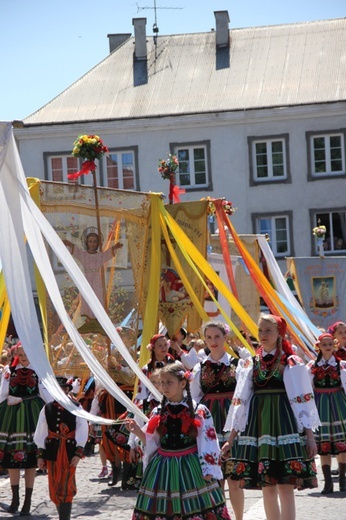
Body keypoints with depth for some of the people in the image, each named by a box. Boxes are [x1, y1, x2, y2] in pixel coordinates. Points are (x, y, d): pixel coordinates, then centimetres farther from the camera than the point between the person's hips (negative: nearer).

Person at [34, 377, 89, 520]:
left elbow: (82, 431, -4)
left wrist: (78, 453, -9)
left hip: (69, 453, -3)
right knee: (55, 489, 9)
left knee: (66, 489, -4)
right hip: (52, 452, 3)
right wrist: (40, 455, 3)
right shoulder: (47, 409, 4)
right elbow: (41, 433, 6)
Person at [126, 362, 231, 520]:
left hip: (191, 467, -3)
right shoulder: (158, 412, 7)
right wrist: (137, 431, -5)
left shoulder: (200, 412, -5)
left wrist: (208, 472, -7)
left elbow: (208, 444, -4)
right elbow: (151, 442, 12)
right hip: (162, 469, 3)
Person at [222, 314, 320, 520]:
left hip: (284, 423, -4)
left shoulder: (292, 363, -1)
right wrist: (231, 438, 8)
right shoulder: (250, 364, 10)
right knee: (267, 487, 8)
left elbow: (303, 401, -3)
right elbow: (241, 401, 10)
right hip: (257, 424, 4)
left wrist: (310, 435, -8)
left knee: (285, 486, -7)